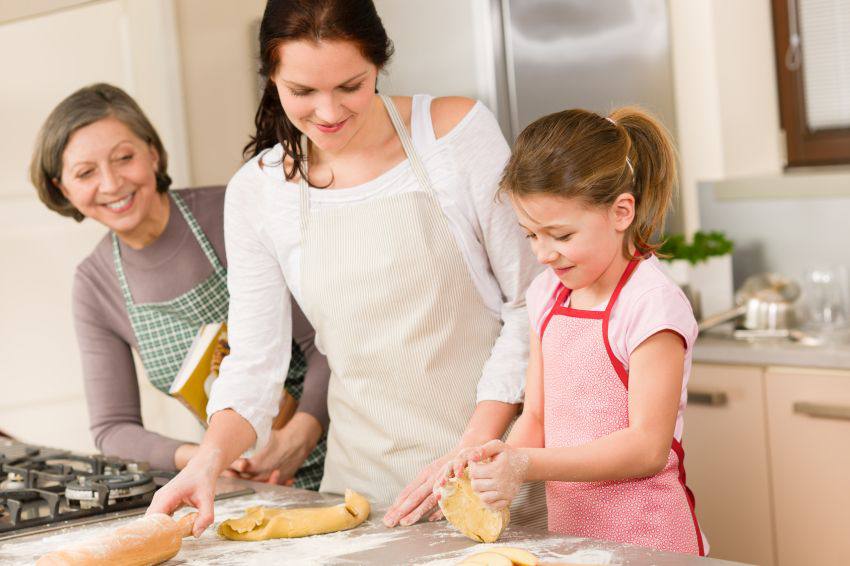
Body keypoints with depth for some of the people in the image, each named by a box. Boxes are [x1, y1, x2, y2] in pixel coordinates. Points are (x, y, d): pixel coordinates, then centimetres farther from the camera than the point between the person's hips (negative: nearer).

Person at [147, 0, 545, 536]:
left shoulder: (458, 129, -9)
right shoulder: (255, 193, -2)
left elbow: (531, 303, -7)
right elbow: (254, 361, 2)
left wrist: (471, 452, -14)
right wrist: (211, 457, -17)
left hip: (495, 450, -2)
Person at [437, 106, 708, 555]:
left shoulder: (651, 303, -15)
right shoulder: (547, 295, 6)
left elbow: (647, 447, -18)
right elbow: (537, 417, 8)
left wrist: (528, 464, -24)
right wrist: (502, 460, -13)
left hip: (644, 535, -6)